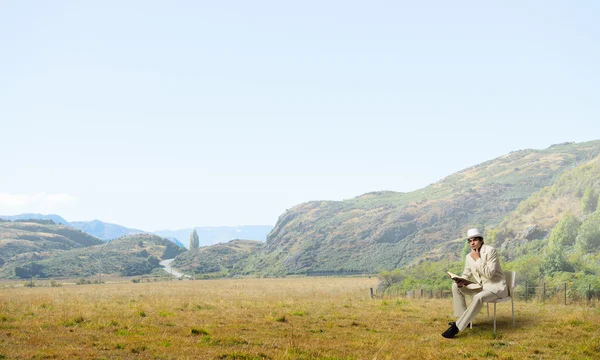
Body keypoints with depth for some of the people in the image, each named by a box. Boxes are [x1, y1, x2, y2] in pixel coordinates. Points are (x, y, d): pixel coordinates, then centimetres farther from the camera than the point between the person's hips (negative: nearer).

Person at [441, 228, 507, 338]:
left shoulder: (490, 250, -14)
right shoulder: (469, 256, 5)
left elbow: (489, 273, -23)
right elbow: (466, 274, 14)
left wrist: (478, 259, -23)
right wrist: (461, 280, -9)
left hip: (496, 286, -8)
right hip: (481, 286, 8)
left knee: (478, 298, -37)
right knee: (456, 286, -1)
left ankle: (457, 327, -34)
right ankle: (463, 319, -2)